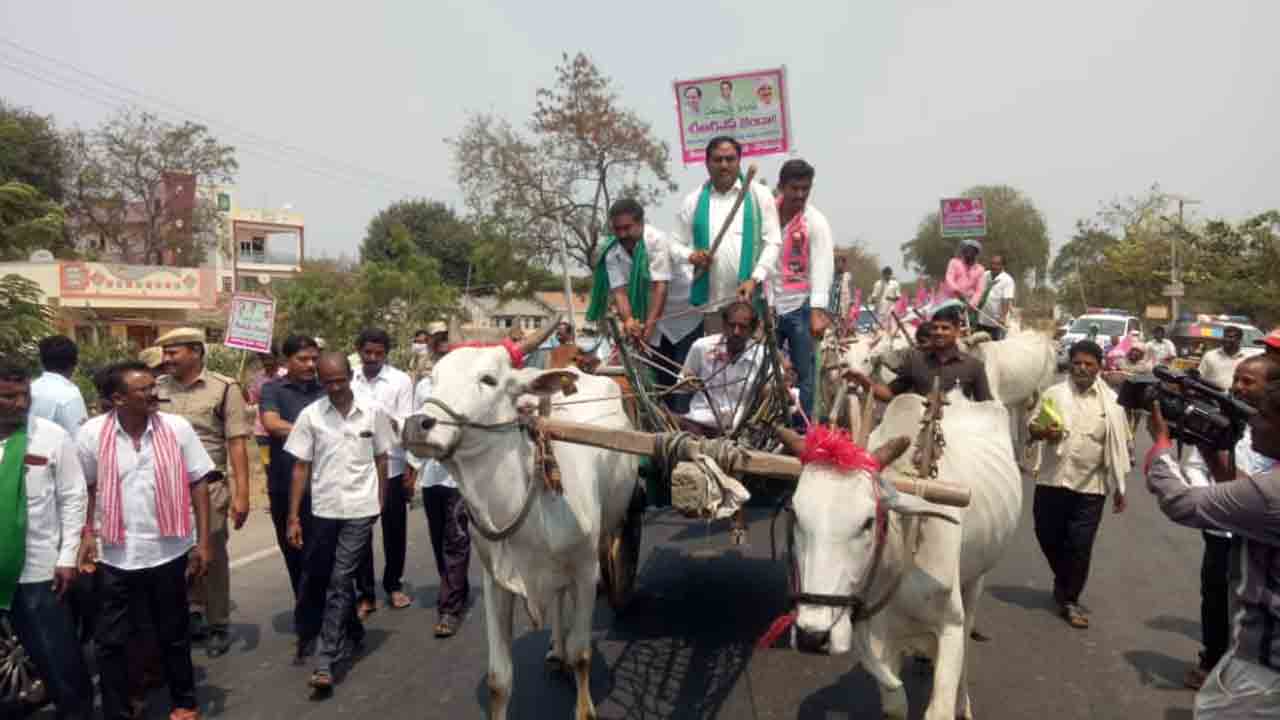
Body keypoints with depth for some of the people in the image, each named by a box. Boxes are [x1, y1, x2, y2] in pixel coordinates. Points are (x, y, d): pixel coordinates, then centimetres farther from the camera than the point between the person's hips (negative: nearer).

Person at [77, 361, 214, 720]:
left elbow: (198, 485, -3)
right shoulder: (91, 433, -8)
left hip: (168, 552, 0)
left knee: (174, 635, 15)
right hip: (114, 555, 0)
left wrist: (203, 542, -4)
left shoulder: (177, 428, -8)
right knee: (109, 641, 11)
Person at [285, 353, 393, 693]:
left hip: (360, 510, -2)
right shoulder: (310, 415, -3)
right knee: (322, 580, 14)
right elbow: (301, 468, -1)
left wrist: (381, 504, 6)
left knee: (340, 582, -3)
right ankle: (352, 634, 36)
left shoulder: (373, 411, -3)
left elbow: (381, 459, 6)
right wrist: (293, 517, -3)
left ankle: (324, 662, 1)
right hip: (324, 510, 2)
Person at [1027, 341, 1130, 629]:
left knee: (1080, 546, 1)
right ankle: (1064, 582, 38)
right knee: (1048, 537, 11)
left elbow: (1118, 446, 5)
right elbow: (1031, 428, 5)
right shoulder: (1053, 394, 1)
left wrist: (1120, 489, 6)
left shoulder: (1111, 400, 1)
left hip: (1090, 486, -1)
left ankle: (1069, 599, 18)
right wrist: (1043, 431, -19)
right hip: (1052, 480, 1)